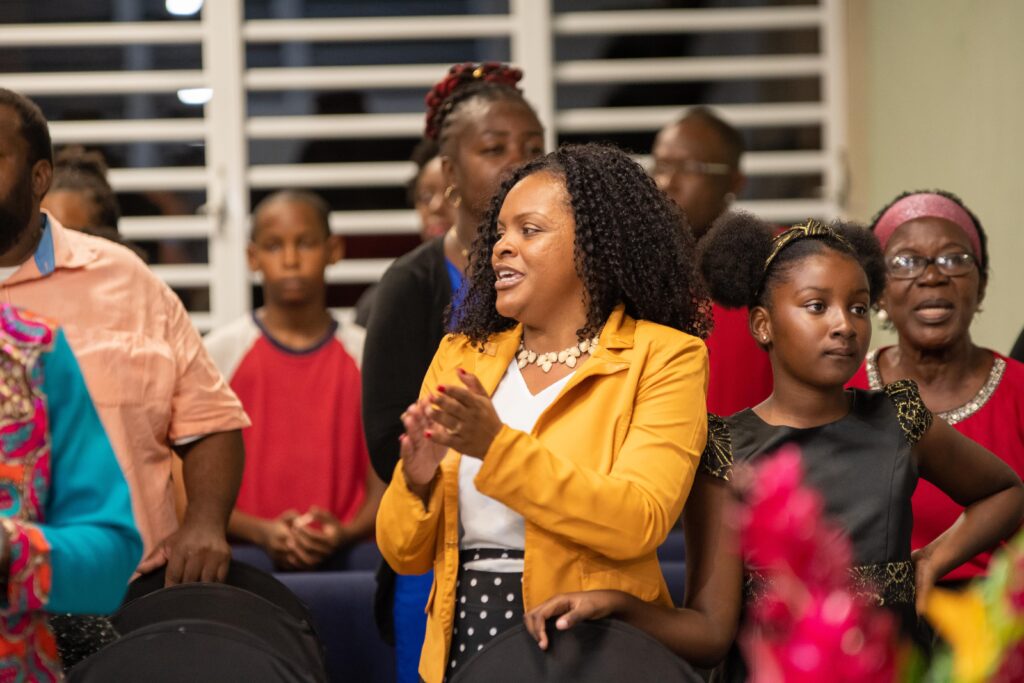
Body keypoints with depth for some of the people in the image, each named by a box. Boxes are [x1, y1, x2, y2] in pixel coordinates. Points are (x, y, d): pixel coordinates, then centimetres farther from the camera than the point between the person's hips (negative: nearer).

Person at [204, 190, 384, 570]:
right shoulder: (217, 353, 6)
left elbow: (384, 485, 7)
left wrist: (346, 534, -13)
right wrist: (260, 531, -13)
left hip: (344, 558, 1)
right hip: (243, 563, -1)